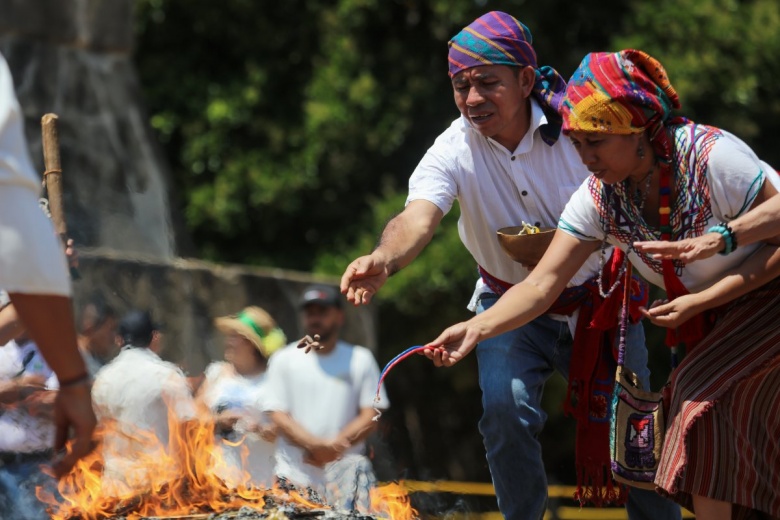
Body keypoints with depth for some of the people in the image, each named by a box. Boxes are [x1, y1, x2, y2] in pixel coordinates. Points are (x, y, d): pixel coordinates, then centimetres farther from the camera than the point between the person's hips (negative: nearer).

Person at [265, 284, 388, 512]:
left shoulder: (360, 360, 9)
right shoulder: (284, 360, 9)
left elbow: (370, 417, 3)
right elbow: (279, 416, 0)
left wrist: (336, 446, -14)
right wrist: (315, 445, -18)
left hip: (344, 475, 0)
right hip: (295, 477, 0)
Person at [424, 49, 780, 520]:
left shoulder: (714, 158, -28)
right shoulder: (599, 198, -11)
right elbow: (543, 284, -16)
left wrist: (701, 301, -26)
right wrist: (477, 328, -33)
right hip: (715, 318, 6)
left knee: (700, 391, -21)